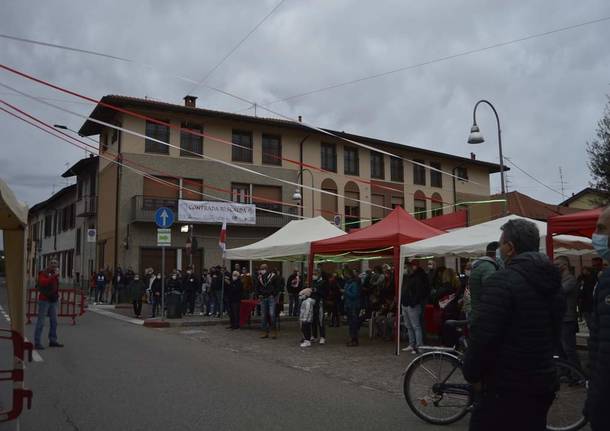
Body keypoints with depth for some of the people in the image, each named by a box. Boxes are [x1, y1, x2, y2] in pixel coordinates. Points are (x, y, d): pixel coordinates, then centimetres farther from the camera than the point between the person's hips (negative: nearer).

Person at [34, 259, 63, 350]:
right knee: (41, 322, -7)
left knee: (54, 321, 9)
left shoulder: (55, 274, 15)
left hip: (53, 301, 7)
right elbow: (43, 283, -27)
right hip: (44, 300, -7)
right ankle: (37, 342, -5)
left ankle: (53, 340, 16)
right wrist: (54, 276, -26)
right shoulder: (43, 274, -6)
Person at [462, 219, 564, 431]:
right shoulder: (553, 282, 7)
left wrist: (472, 374, -8)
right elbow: (556, 334, 15)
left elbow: (483, 337, -23)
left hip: (505, 387, -8)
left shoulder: (501, 281, -20)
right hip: (544, 383, 8)